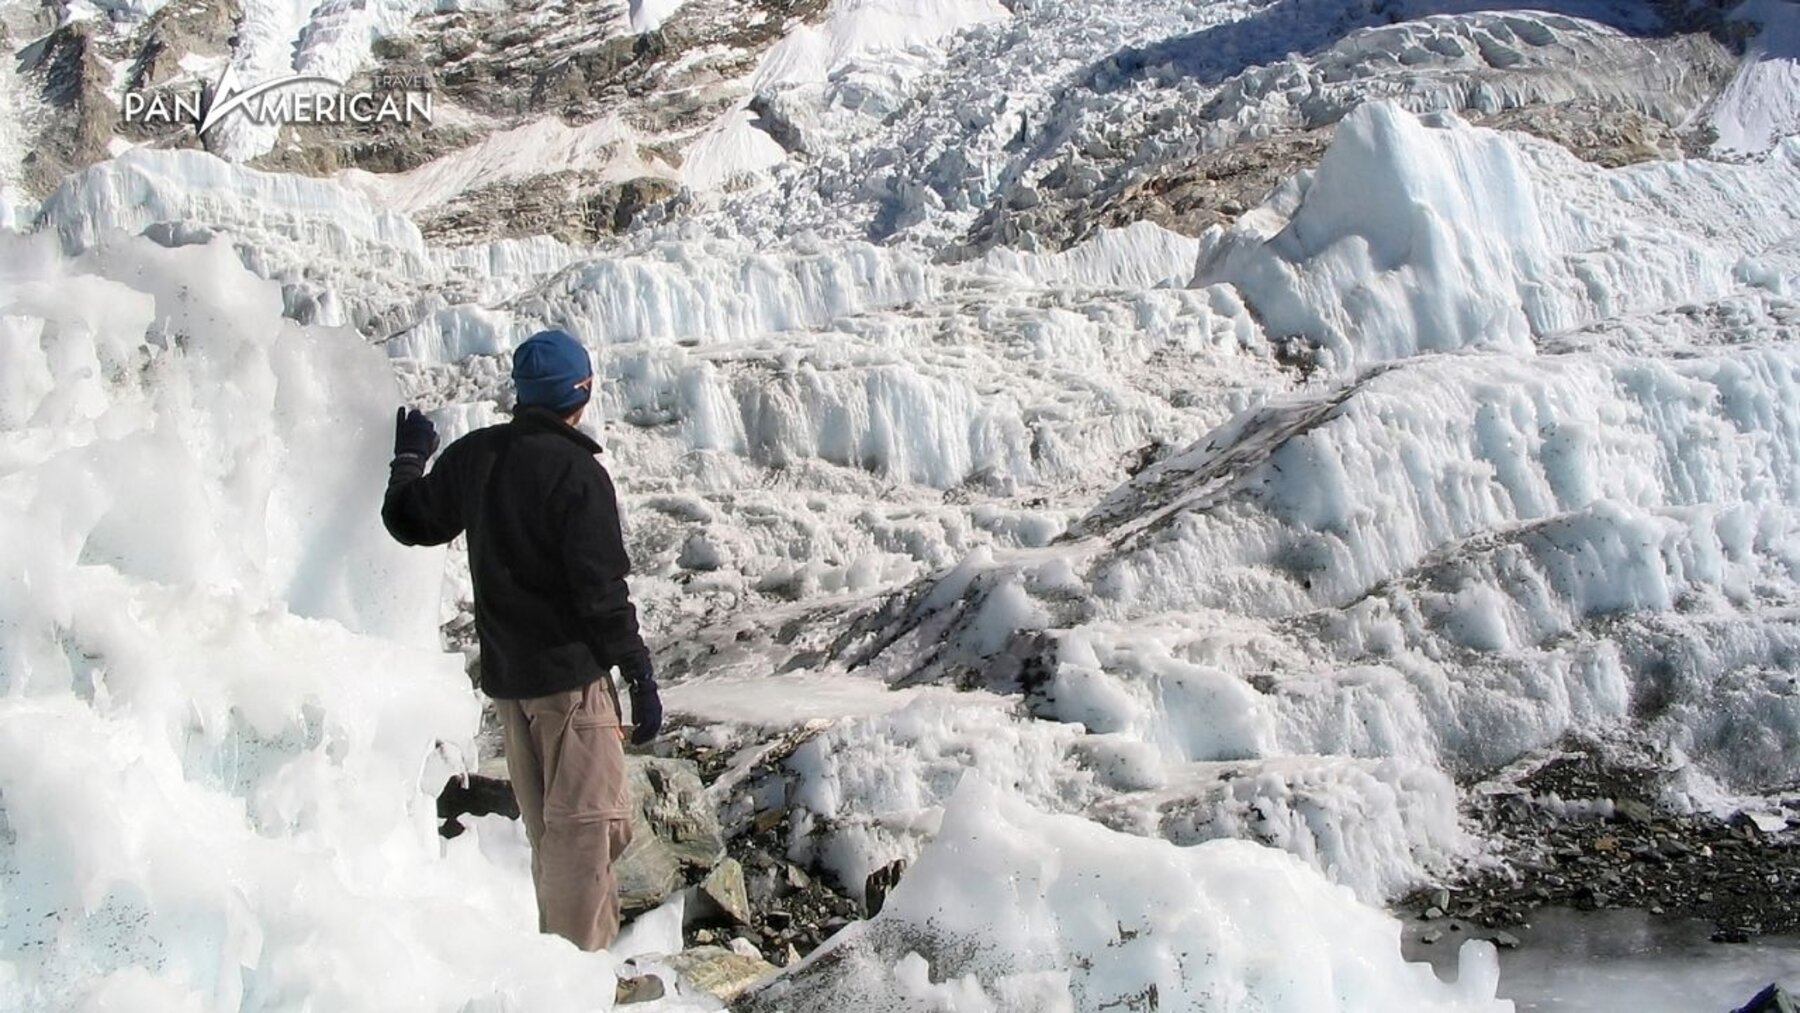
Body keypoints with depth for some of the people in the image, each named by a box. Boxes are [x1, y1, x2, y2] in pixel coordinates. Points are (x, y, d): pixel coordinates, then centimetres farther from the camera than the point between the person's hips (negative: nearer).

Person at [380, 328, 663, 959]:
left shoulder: (472, 456, 5)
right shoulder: (577, 472, -15)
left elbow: (409, 520, 20)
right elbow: (602, 590, -17)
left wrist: (410, 459, 38)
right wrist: (641, 675, -10)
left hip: (505, 675, 8)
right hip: (569, 671, -7)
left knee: (547, 830, 17)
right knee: (586, 824, -2)